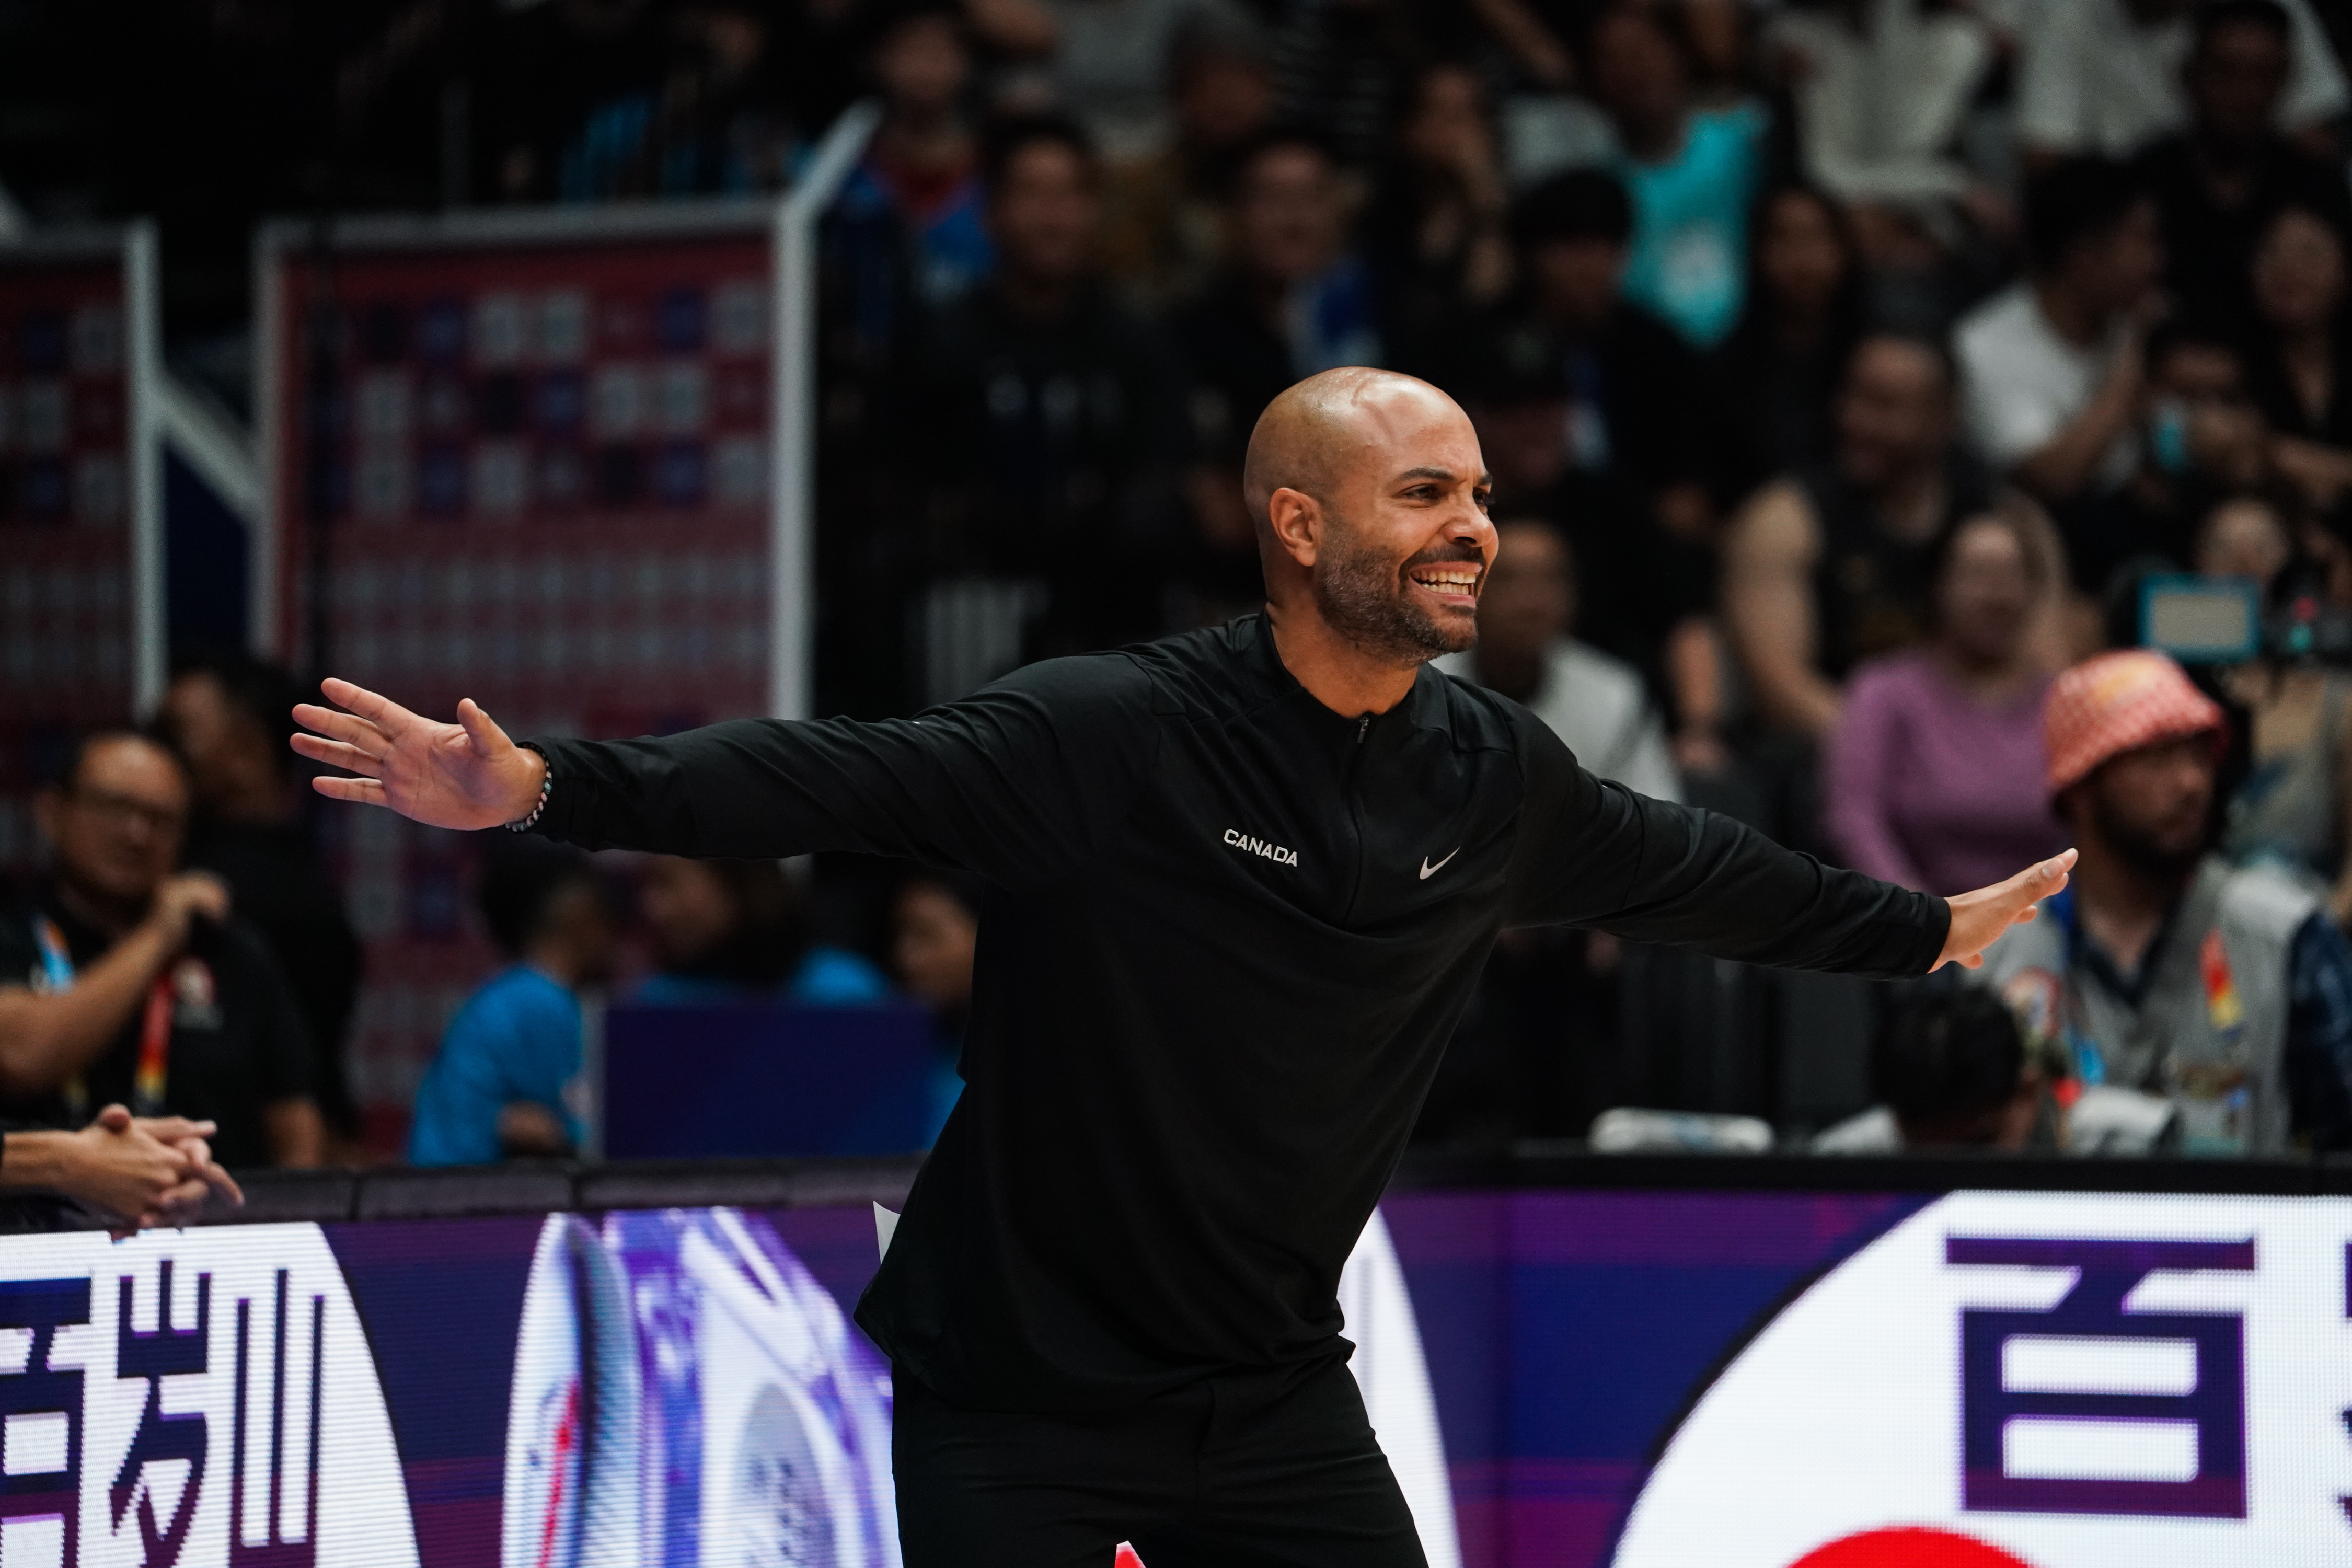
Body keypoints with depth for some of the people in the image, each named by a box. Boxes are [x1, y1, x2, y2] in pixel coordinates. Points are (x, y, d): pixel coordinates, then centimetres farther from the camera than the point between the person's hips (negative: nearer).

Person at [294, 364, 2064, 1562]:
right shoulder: (1112, 736, -18)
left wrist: (1928, 926, 30)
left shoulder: (1490, 777, 1)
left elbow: (1679, 867, 18)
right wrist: (544, 787, -37)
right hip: (1023, 1401, -5)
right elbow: (836, 775, -25)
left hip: (1275, 1396, 5)